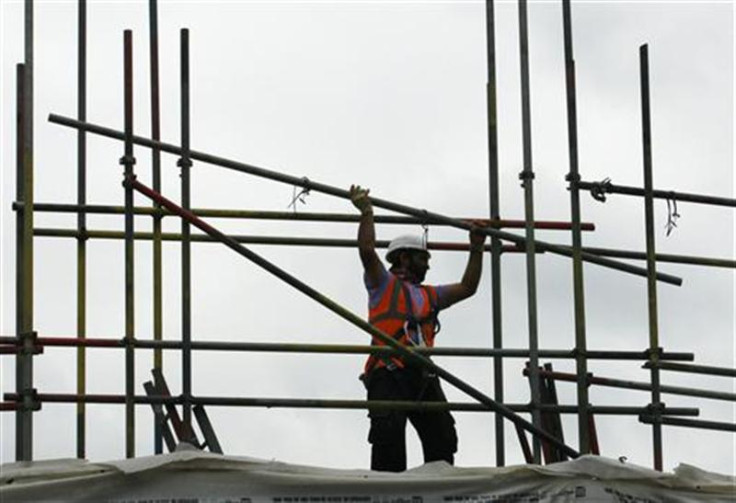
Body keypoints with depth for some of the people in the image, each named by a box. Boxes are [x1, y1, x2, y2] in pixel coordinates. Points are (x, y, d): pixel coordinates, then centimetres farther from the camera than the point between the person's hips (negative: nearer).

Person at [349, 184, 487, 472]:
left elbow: (467, 287, 36)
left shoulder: (429, 296, 33)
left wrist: (477, 249, 34)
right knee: (389, 436, -19)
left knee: (442, 438, -4)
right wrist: (367, 213, 0)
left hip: (422, 375, 7)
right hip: (389, 372, -7)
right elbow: (367, 250, -3)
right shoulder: (383, 284, 14)